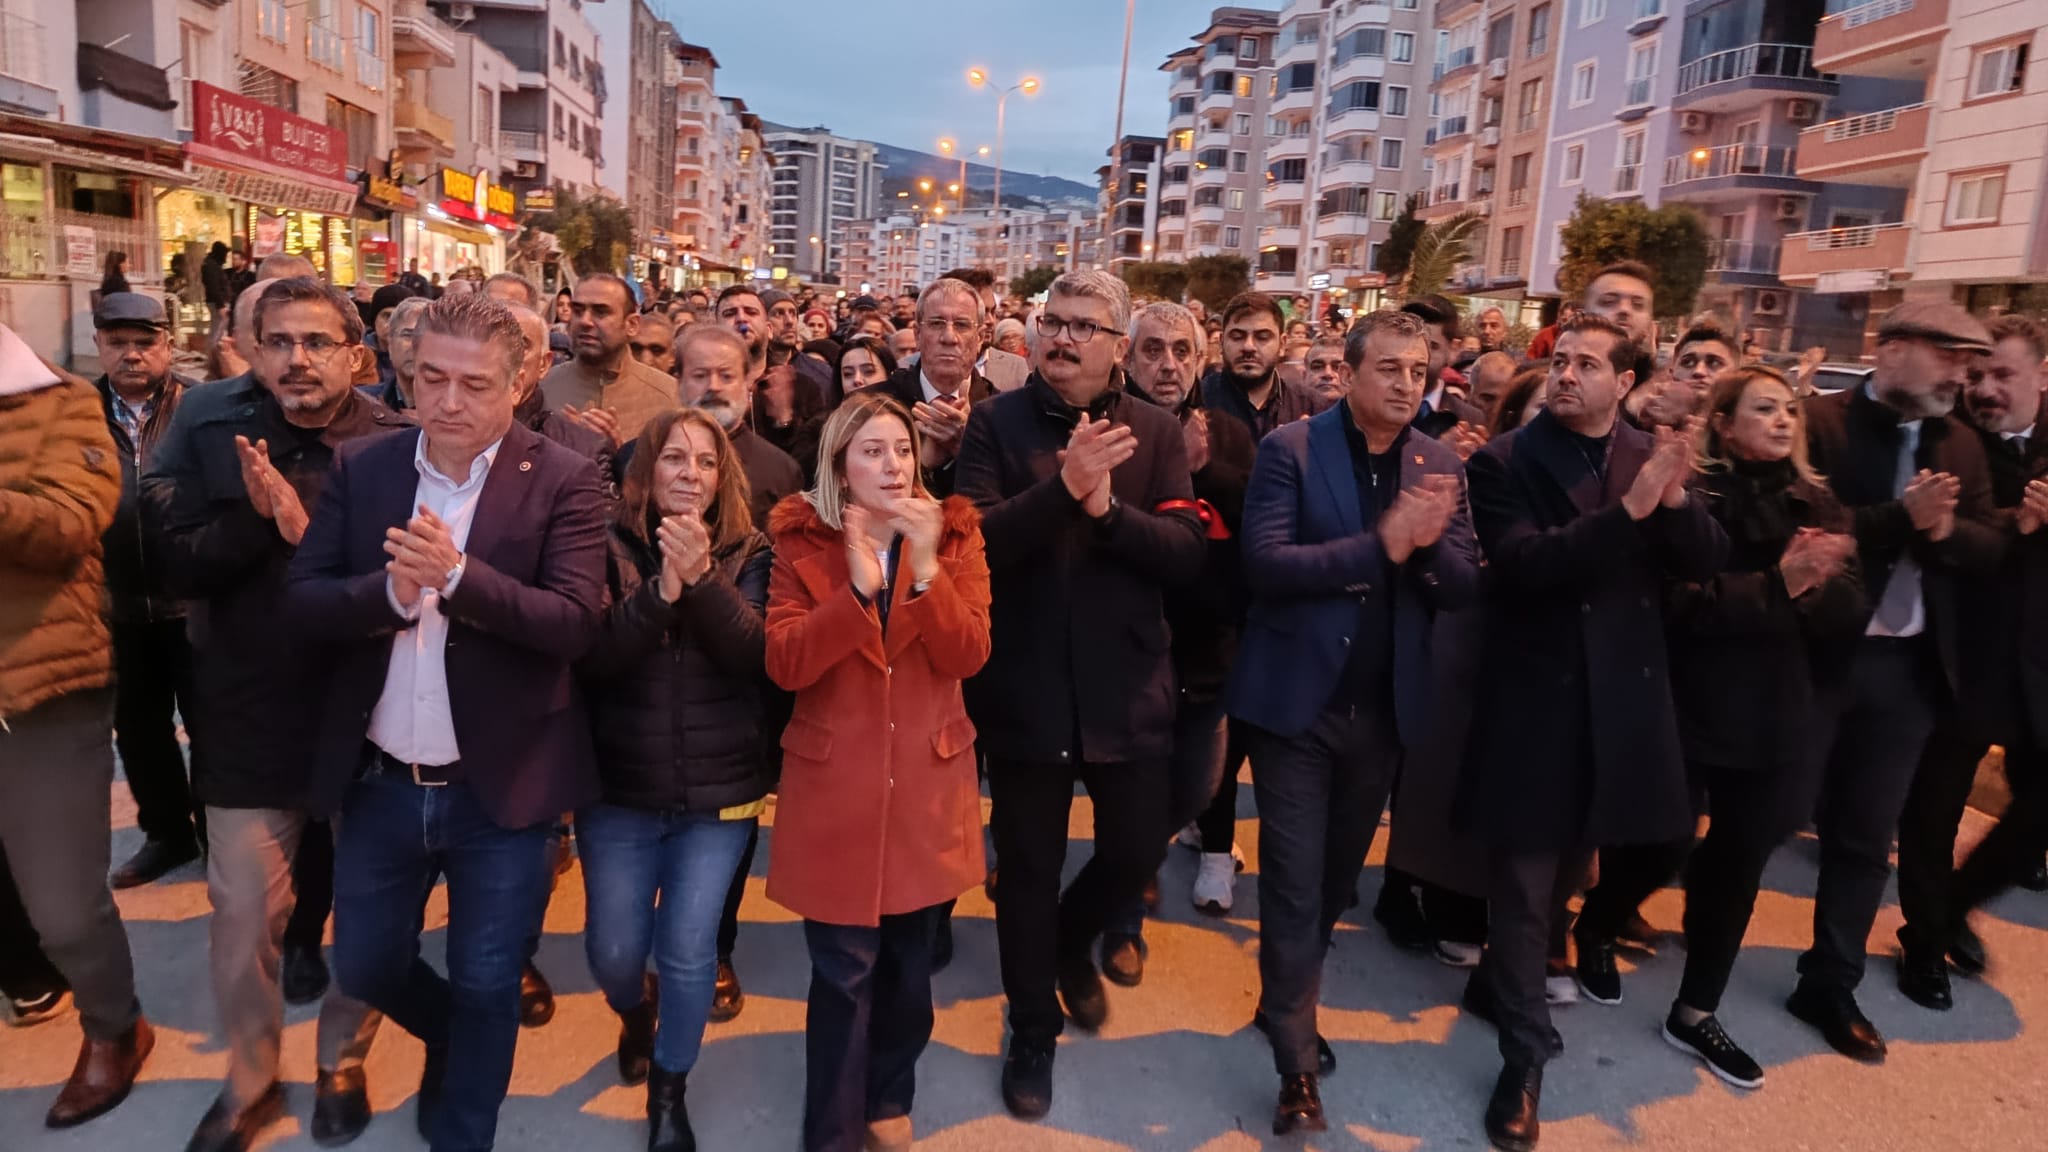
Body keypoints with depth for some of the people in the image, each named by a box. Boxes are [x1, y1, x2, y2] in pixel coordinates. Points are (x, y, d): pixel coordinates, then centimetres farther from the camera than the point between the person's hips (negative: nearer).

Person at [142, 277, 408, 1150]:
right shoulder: (208, 427, -2)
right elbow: (171, 561, -8)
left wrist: (306, 530, -24)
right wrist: (256, 517, -22)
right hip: (250, 718, 1)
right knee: (243, 919, 9)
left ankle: (343, 1063, 40)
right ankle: (248, 1081, 35)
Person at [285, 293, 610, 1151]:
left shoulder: (562, 481, -11)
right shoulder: (360, 468, 0)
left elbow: (575, 622, -19)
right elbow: (302, 596, -4)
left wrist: (458, 577, -32)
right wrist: (389, 592, -24)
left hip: (500, 787, -3)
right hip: (379, 782, 4)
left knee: (486, 987, 12)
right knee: (365, 968, 20)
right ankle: (455, 1037, 53)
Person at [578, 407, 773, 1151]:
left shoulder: (748, 556, -3)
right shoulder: (610, 550, -5)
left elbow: (755, 656, -16)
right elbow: (589, 659, -16)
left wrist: (702, 578, -29)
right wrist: (662, 588, -27)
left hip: (719, 791, 0)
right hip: (619, 789, 1)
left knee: (689, 950, 2)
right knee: (613, 952, 9)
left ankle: (670, 1091, 29)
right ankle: (636, 1017, 47)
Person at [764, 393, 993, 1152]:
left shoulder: (954, 533, 0)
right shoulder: (803, 539, -3)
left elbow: (969, 656, -11)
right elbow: (783, 664, -14)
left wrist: (925, 569, -23)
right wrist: (858, 587, -24)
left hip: (927, 782, 2)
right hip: (837, 784, -2)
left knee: (909, 962, 16)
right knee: (844, 970, 3)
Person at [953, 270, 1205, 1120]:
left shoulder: (1157, 432, 0)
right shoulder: (997, 423, -4)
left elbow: (1187, 551, -9)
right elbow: (973, 540, -17)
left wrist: (1108, 509, -24)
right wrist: (1062, 488, -30)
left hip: (1125, 686, 2)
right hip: (1025, 686, -1)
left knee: (1138, 851, 13)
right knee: (1028, 869, 12)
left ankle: (1073, 942, 47)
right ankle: (1032, 1030, 35)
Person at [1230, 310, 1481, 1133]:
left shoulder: (1442, 466, 3)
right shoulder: (1290, 449, -9)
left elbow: (1465, 588, -1)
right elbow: (1265, 564, -20)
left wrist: (1429, 545, -21)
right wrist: (1381, 544, -27)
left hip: (1385, 707, 5)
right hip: (1296, 700, -5)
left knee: (1336, 879, 20)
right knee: (1294, 887, -1)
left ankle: (1285, 1003, 43)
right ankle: (1297, 1064, 14)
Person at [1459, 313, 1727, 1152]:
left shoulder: (1651, 456, 4)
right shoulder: (1505, 462, -9)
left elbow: (1707, 562, -4)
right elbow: (1524, 563, -23)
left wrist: (1674, 498, -23)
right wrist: (1629, 509, -31)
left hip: (1623, 695, 5)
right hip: (1536, 697, -5)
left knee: (1561, 871, 21)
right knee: (1524, 881, 4)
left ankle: (1498, 982, 43)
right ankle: (1525, 1054, 18)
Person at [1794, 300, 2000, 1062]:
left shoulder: (1961, 445, 10)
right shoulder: (1821, 424, -8)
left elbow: (1990, 551, 5)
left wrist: (1946, 528, -15)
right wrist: (1903, 517, -27)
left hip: (1908, 664, 4)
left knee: (1866, 833, 9)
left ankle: (1830, 985, 23)